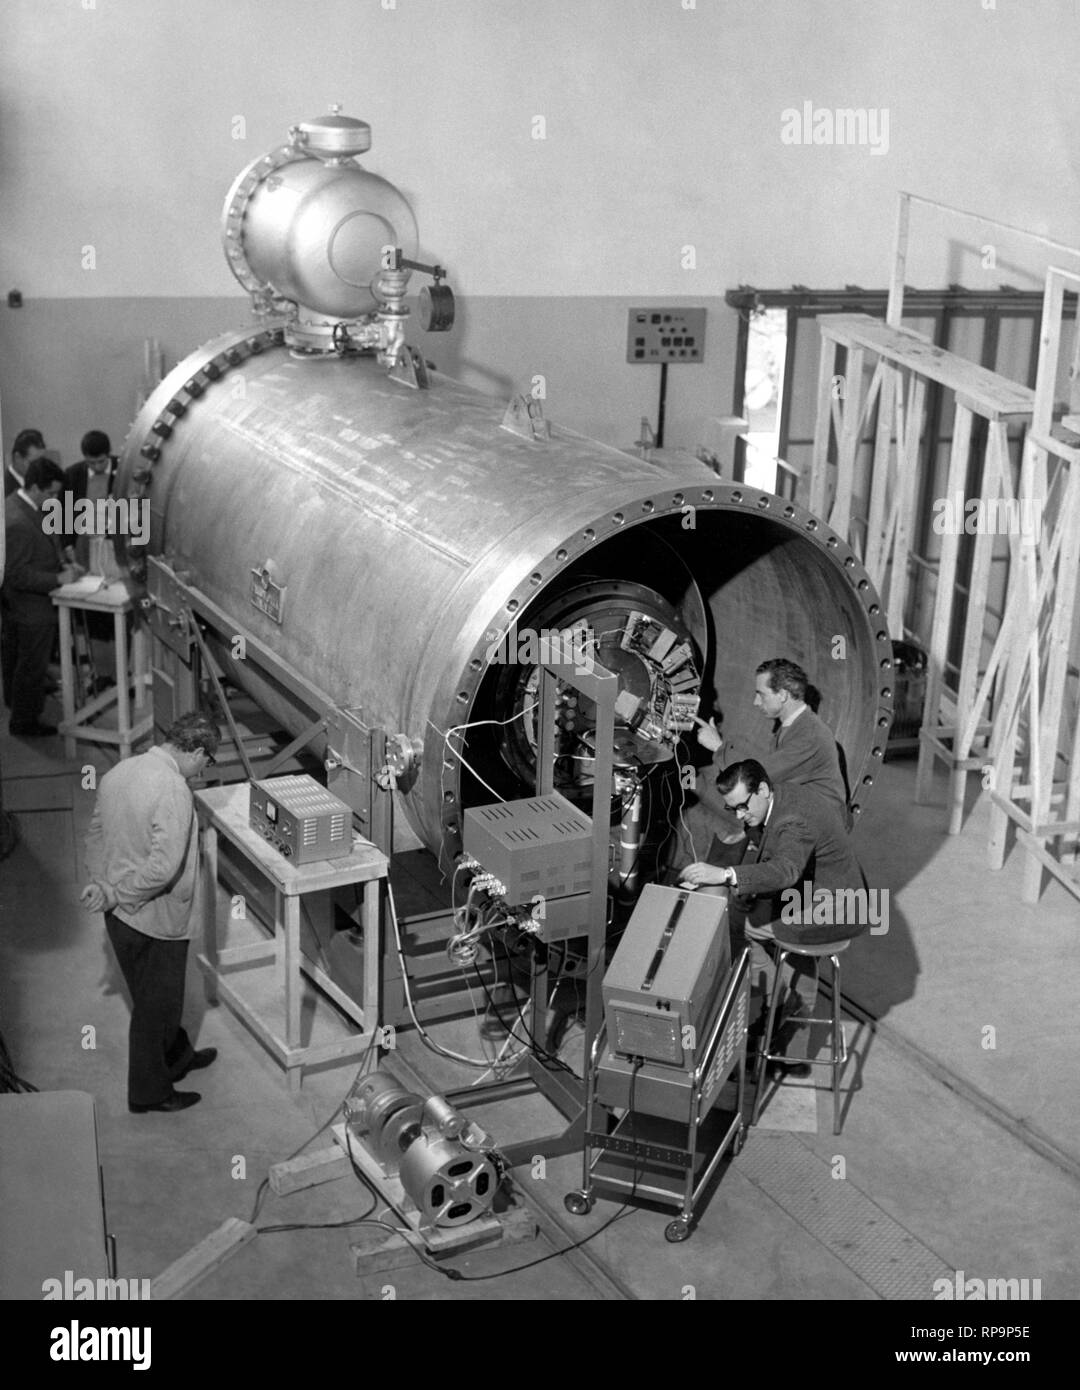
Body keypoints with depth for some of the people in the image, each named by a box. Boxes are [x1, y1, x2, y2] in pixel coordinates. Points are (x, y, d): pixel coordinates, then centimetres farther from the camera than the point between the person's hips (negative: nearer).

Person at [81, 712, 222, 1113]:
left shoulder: (119, 772, 2)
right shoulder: (173, 790, -26)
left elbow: (96, 834, 12)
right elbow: (163, 867, -31)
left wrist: (101, 882, 4)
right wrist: (115, 895, -19)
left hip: (121, 914, 8)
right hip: (156, 919, -8)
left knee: (152, 996, 26)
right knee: (156, 1005, 10)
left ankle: (176, 1057, 46)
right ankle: (149, 1092, 24)